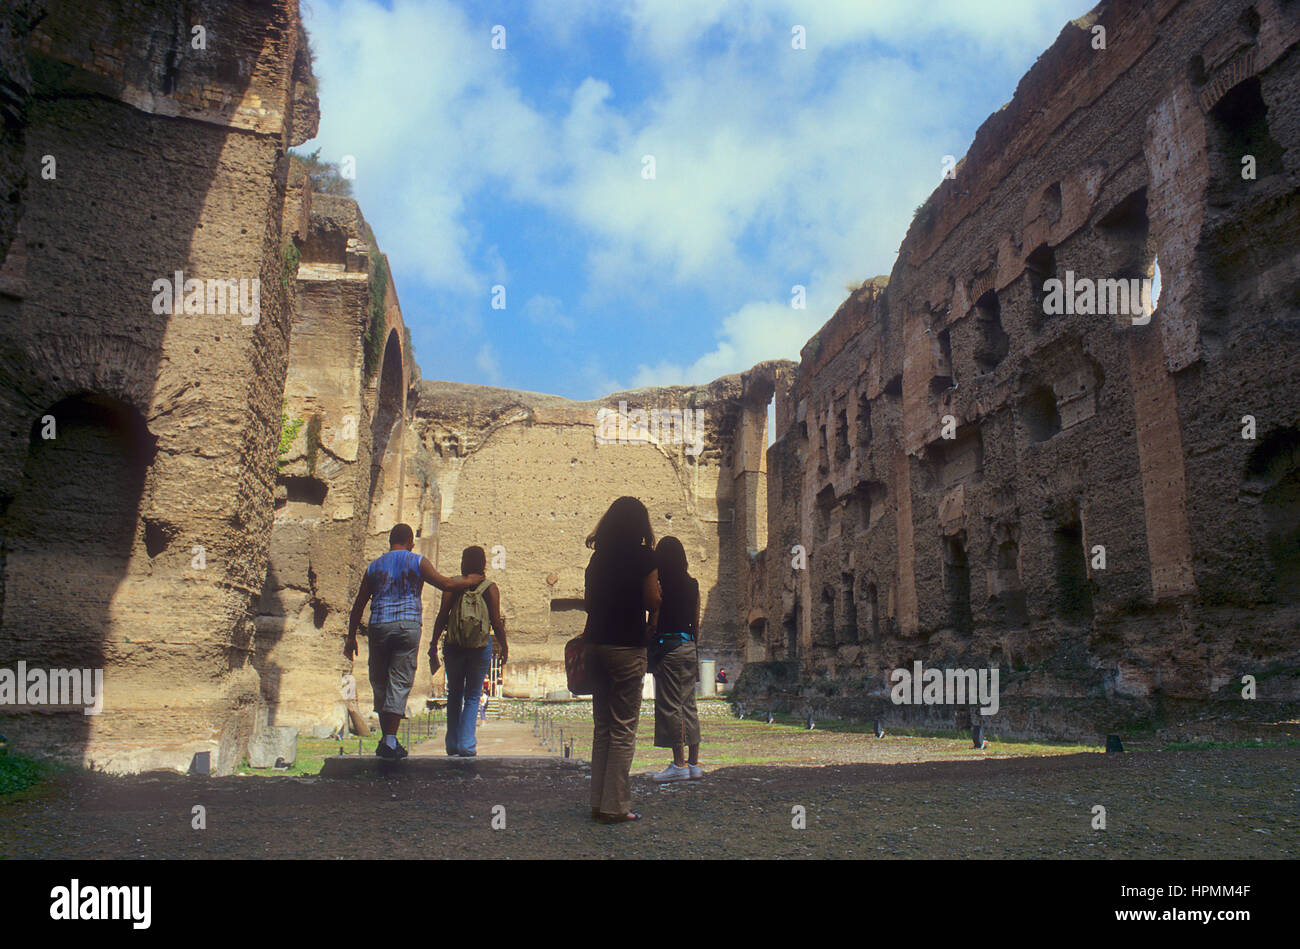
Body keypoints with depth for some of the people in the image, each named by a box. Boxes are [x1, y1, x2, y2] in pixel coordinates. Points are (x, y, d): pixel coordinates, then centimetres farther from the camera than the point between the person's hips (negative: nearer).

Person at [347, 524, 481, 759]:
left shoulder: (375, 566, 13)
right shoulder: (417, 562, 3)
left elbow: (358, 604, 15)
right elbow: (445, 585, -2)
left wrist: (351, 637, 20)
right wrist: (470, 581, 15)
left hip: (379, 626, 3)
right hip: (408, 625, -3)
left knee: (380, 682, 13)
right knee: (400, 683, -1)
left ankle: (385, 738, 15)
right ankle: (391, 741, -6)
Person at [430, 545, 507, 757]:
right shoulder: (490, 587, -2)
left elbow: (442, 616, -4)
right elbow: (496, 621, -5)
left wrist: (433, 645, 2)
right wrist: (503, 646, 7)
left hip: (454, 646, 1)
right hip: (481, 646, -1)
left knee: (454, 694, 16)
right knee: (473, 696, 8)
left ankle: (452, 744, 17)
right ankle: (466, 745, -1)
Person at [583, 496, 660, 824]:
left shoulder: (597, 557, 9)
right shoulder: (642, 556, -7)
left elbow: (590, 603, 10)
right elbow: (652, 603, -7)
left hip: (594, 644, 6)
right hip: (627, 646, -6)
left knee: (602, 726, 14)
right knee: (623, 728, 1)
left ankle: (598, 802, 18)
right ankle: (615, 806, 5)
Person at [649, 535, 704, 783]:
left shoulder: (659, 585, -10)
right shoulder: (692, 584, 6)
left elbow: (653, 620, -11)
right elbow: (696, 623, 12)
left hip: (667, 647, -6)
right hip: (689, 646, 6)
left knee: (669, 706, 0)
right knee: (688, 706, 12)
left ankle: (679, 765, 1)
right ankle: (694, 763, 17)